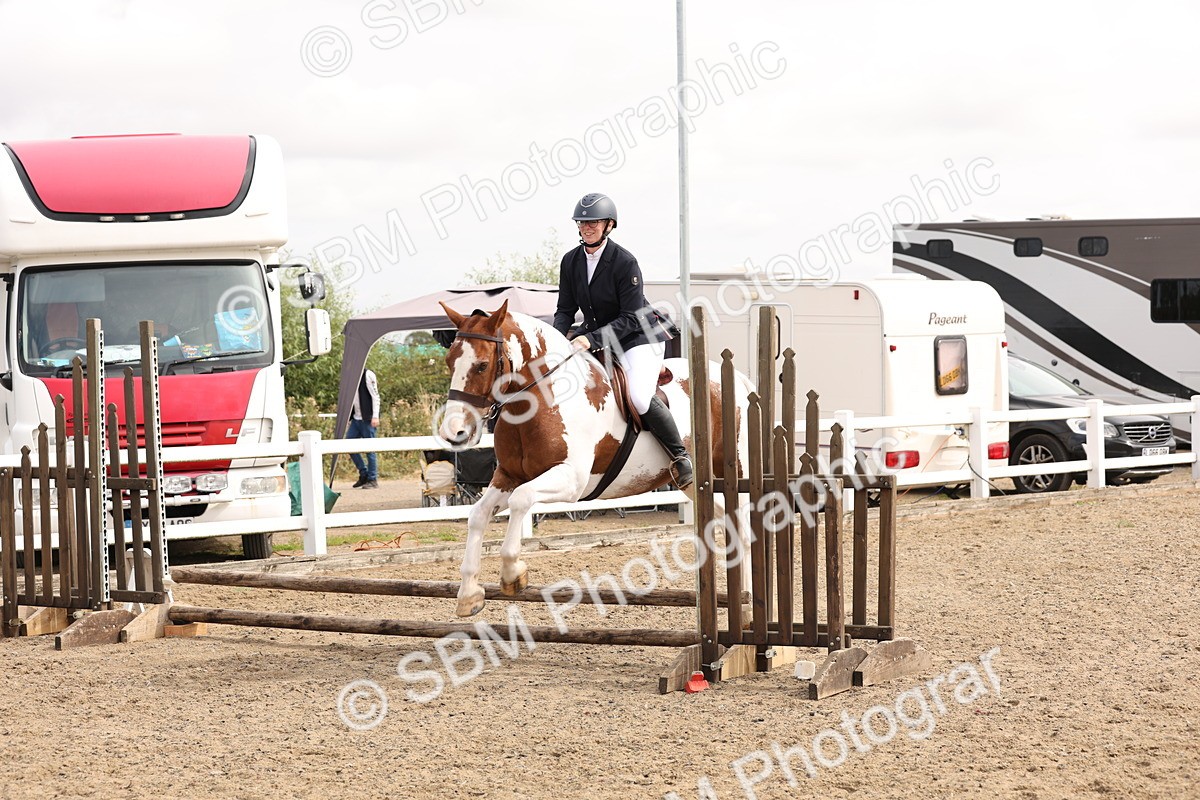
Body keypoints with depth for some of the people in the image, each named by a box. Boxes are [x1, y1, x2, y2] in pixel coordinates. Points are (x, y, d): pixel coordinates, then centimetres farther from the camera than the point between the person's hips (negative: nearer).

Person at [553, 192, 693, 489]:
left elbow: (630, 319, -21)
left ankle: (680, 456, -9)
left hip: (639, 337, -7)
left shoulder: (625, 262, -20)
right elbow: (565, 309, 6)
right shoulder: (571, 261, -1)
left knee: (640, 397, -28)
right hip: (596, 335, 7)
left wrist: (592, 339, -30)